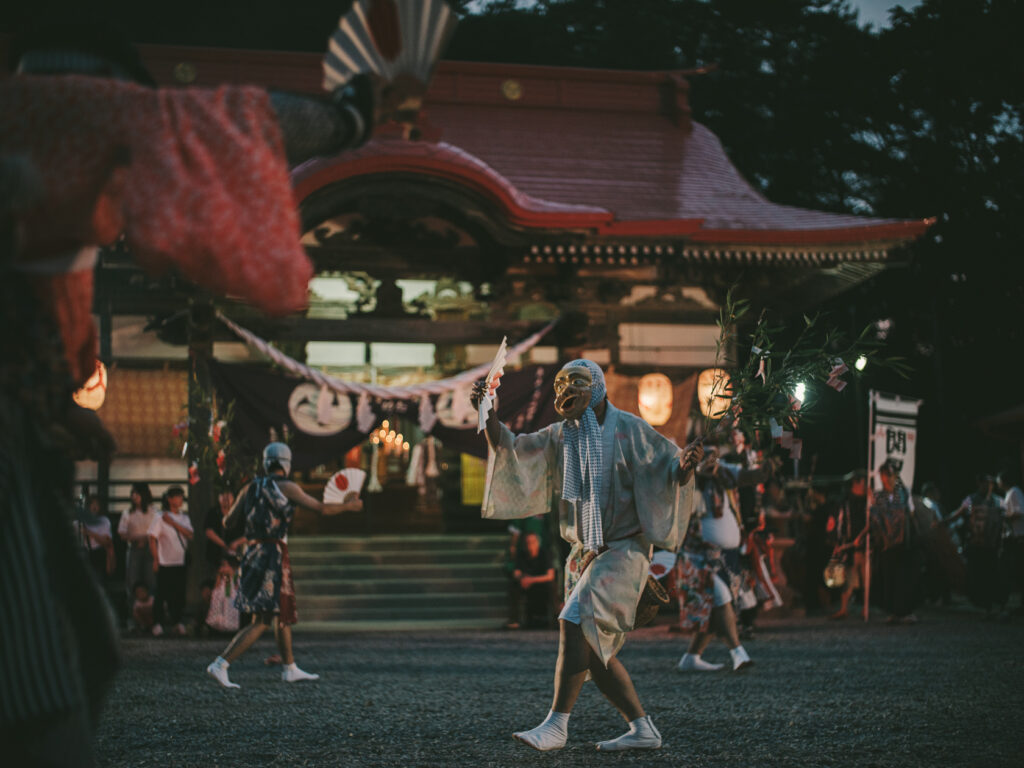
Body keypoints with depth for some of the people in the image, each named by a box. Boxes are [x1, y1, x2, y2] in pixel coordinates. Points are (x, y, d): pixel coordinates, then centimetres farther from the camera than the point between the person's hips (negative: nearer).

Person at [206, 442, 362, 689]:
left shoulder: (250, 488, 9)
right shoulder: (287, 487, -6)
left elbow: (227, 523, 10)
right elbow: (321, 509, -4)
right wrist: (348, 506, 12)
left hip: (252, 554, 7)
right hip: (273, 555, -7)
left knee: (282, 614, 20)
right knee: (261, 622, -6)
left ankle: (290, 669, 29)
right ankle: (220, 665, -16)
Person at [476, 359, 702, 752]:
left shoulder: (629, 430, -7)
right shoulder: (561, 435, 9)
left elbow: (671, 472, -6)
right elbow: (510, 448, 2)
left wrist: (685, 465, -29)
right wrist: (489, 416, -15)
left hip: (623, 550, -8)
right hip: (584, 554, 8)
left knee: (575, 623, -21)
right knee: (595, 652, 7)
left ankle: (556, 724, -19)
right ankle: (643, 729, 14)